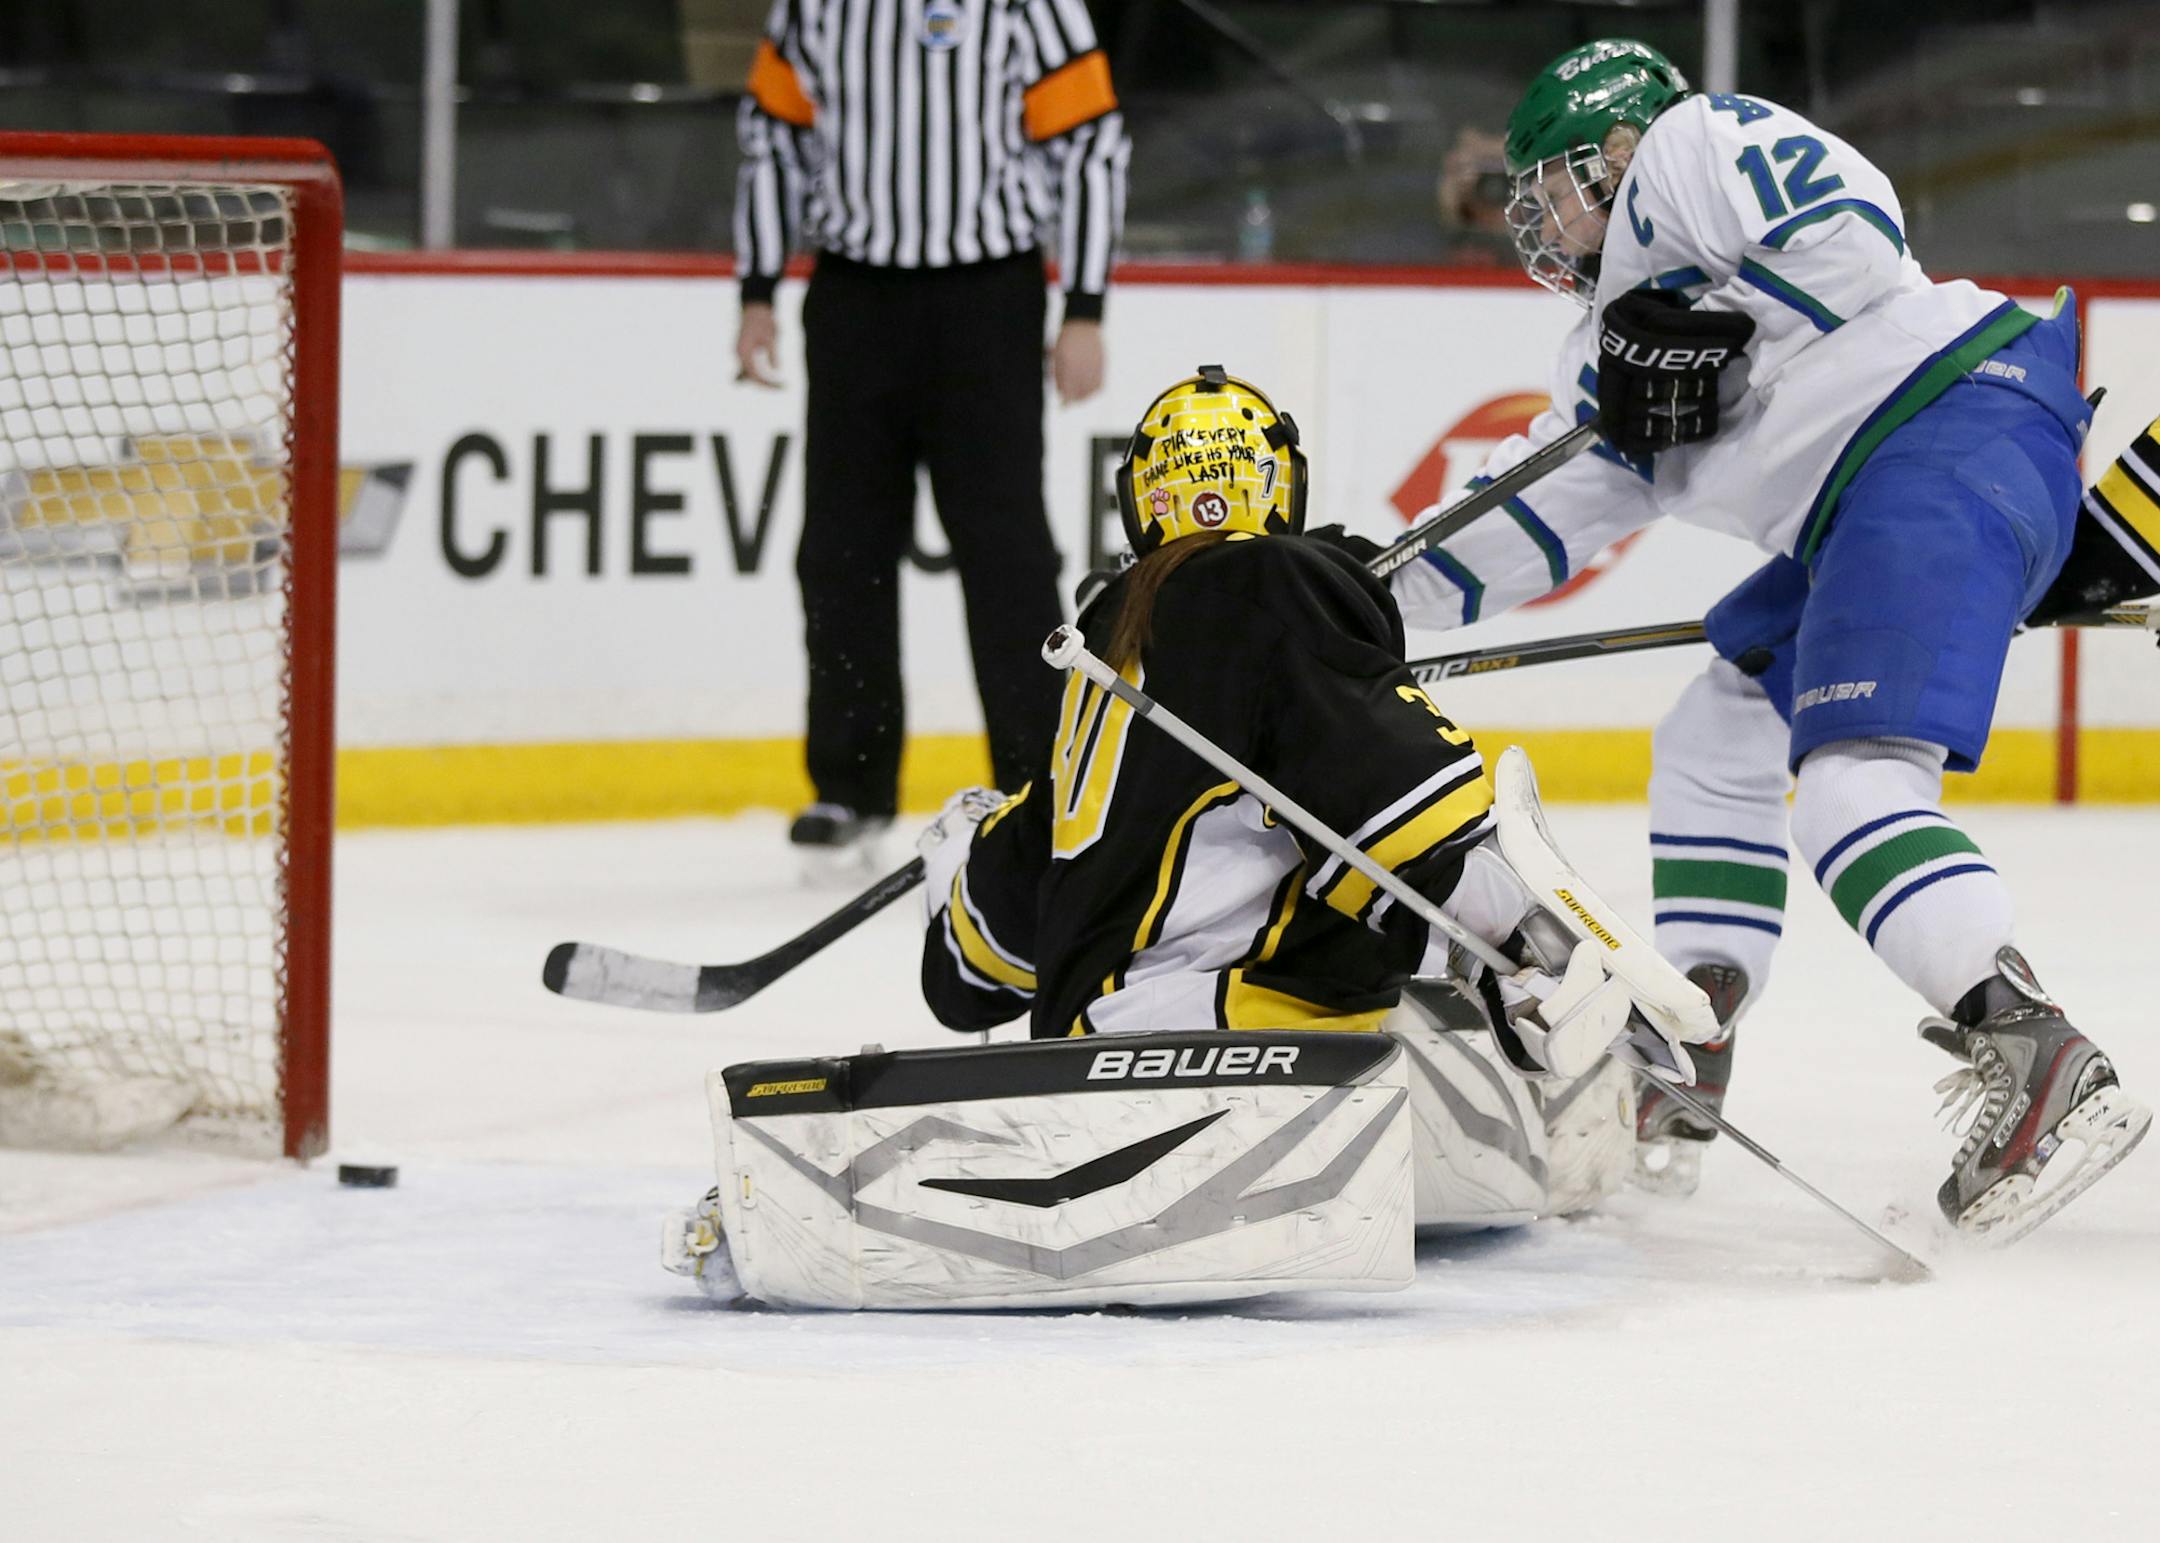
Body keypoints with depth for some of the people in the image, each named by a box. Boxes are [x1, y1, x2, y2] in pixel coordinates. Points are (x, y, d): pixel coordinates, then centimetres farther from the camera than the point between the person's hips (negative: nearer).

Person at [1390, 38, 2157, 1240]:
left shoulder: (1689, 147, 2)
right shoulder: (1618, 334, 30)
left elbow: (1855, 222, -14)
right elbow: (1545, 511, 32)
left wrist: (1715, 336, -13)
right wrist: (1381, 588, 31)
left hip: (1952, 429, -11)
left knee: (1851, 778, -23)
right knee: (1721, 741, 18)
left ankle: (2041, 1067, -34)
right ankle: (1678, 1088, 19)